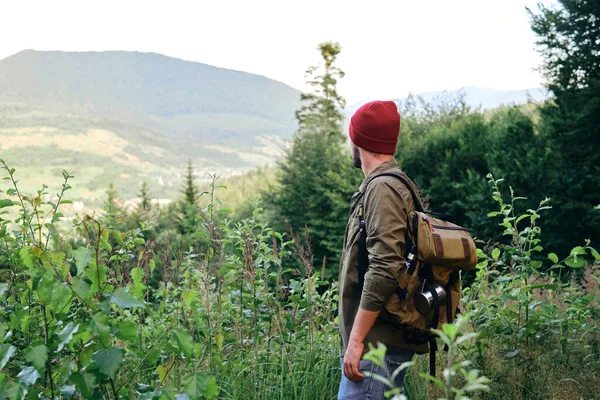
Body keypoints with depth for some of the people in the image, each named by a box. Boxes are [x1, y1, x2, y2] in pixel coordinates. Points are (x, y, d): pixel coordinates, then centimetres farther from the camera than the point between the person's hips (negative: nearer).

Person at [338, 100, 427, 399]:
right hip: (384, 341, 10)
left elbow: (384, 271, -23)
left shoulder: (383, 188, -13)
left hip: (377, 344, -10)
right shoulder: (395, 184, 17)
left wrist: (356, 339, -20)